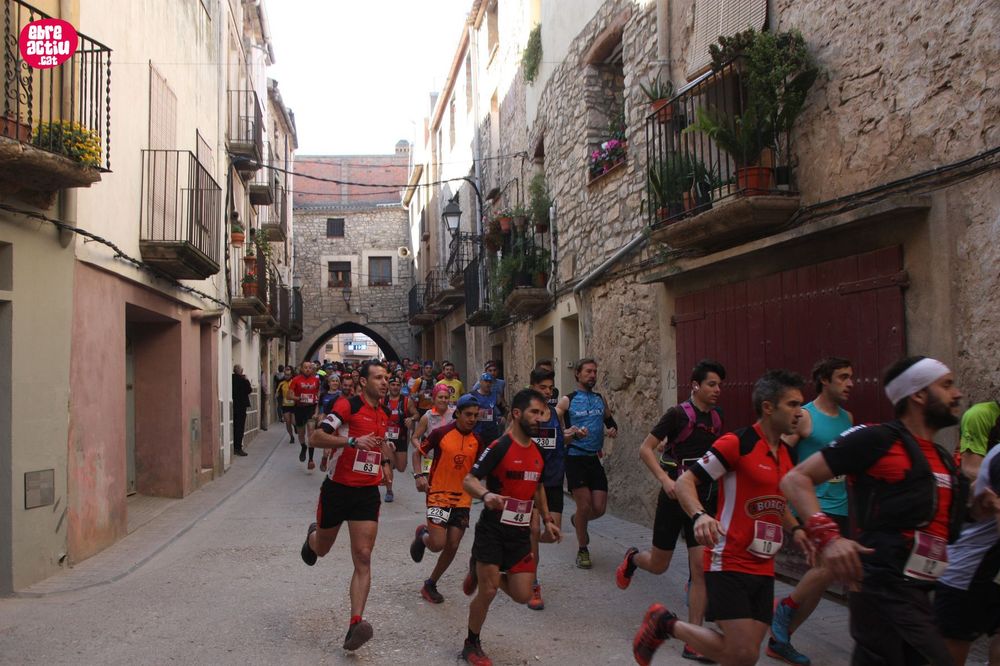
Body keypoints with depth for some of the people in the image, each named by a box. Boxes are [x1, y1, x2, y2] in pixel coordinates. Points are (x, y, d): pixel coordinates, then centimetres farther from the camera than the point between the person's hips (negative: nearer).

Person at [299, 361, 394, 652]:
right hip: (337, 489, -4)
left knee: (363, 558, -9)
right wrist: (353, 441, -32)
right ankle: (312, 535, 55)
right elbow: (318, 437, -22)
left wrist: (386, 460, 14)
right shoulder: (348, 406, -13)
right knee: (321, 549, 17)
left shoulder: (383, 414, 9)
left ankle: (355, 624, -12)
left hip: (367, 494, 4)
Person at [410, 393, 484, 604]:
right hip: (438, 495, -4)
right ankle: (422, 534, 22)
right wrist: (419, 475, -13)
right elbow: (418, 452, 1)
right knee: (438, 544, -14)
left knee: (452, 547, 4)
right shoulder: (440, 433, -10)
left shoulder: (477, 440, 2)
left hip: (462, 500, 4)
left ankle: (430, 585, 25)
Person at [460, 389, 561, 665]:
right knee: (487, 592, -3)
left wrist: (546, 520, 19)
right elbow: (469, 480, -19)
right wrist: (486, 495, -38)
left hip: (521, 532, 6)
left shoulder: (538, 451, 7)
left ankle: (481, 572, 30)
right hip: (492, 530, -6)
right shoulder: (500, 446, -15)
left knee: (522, 595, 2)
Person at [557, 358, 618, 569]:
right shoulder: (568, 400, -3)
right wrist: (574, 432, -22)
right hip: (575, 458, -5)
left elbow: (610, 422, 25)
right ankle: (583, 550, 15)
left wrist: (613, 430, 2)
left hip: (596, 458, 5)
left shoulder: (600, 399, 11)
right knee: (584, 505, -5)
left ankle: (577, 520, 35)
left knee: (599, 508, 1)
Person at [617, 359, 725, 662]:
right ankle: (632, 559, 46)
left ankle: (693, 642, 2)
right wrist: (665, 479, -24)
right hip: (675, 497, -4)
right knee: (658, 565, 9)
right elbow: (645, 449, -13)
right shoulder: (679, 414, -12)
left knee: (701, 568, -5)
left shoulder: (716, 417, 5)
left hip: (704, 499, 4)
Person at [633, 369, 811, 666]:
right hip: (729, 563, -8)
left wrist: (795, 529, 10)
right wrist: (700, 515, -32)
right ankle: (665, 623, 8)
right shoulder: (737, 443, -13)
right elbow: (684, 482, -14)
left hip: (764, 569, 8)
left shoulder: (786, 454, 12)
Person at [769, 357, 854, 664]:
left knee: (821, 576, 7)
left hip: (842, 507, 7)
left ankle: (779, 640, 20)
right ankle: (786, 606, 1)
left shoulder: (847, 418, 12)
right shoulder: (804, 417, -9)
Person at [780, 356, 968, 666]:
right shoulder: (877, 439, -8)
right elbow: (795, 479, -12)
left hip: (916, 596, 8)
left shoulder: (945, 460, 16)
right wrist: (827, 536, -26)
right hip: (885, 592, -8)